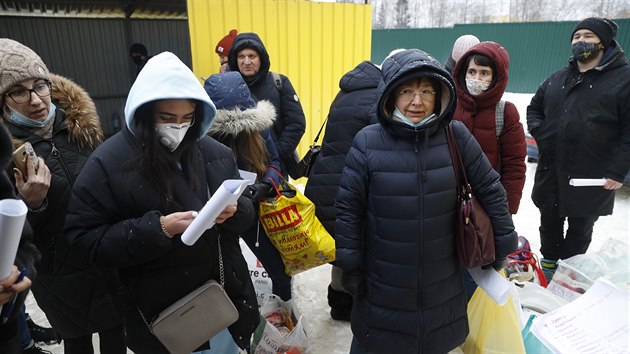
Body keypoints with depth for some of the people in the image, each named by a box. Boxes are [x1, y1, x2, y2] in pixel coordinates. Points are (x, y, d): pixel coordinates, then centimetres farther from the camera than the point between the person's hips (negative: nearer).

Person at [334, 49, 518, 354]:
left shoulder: (456, 136, -11)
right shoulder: (368, 142, -14)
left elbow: (490, 190, 0)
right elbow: (348, 208, -8)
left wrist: (504, 246, 6)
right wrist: (349, 267, -5)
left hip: (443, 283, 2)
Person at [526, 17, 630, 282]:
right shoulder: (557, 79, 9)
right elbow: (534, 108, 22)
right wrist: (539, 131, 2)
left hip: (591, 178, -4)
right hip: (551, 171, 4)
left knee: (580, 229, 13)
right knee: (549, 221, 18)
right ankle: (549, 262, 39)